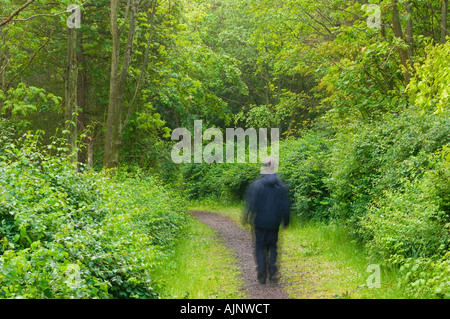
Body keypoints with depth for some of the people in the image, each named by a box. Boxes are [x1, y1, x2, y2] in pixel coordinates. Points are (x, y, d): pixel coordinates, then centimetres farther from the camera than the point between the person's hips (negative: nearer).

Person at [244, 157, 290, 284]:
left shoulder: (256, 185, -12)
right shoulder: (281, 186, -4)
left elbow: (251, 204, -10)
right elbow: (285, 207, 1)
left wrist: (247, 219, 2)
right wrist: (286, 221, 12)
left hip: (260, 222, -2)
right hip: (274, 223, 2)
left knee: (260, 247, 8)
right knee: (272, 247, 15)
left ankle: (262, 275, 6)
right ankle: (272, 272, 5)